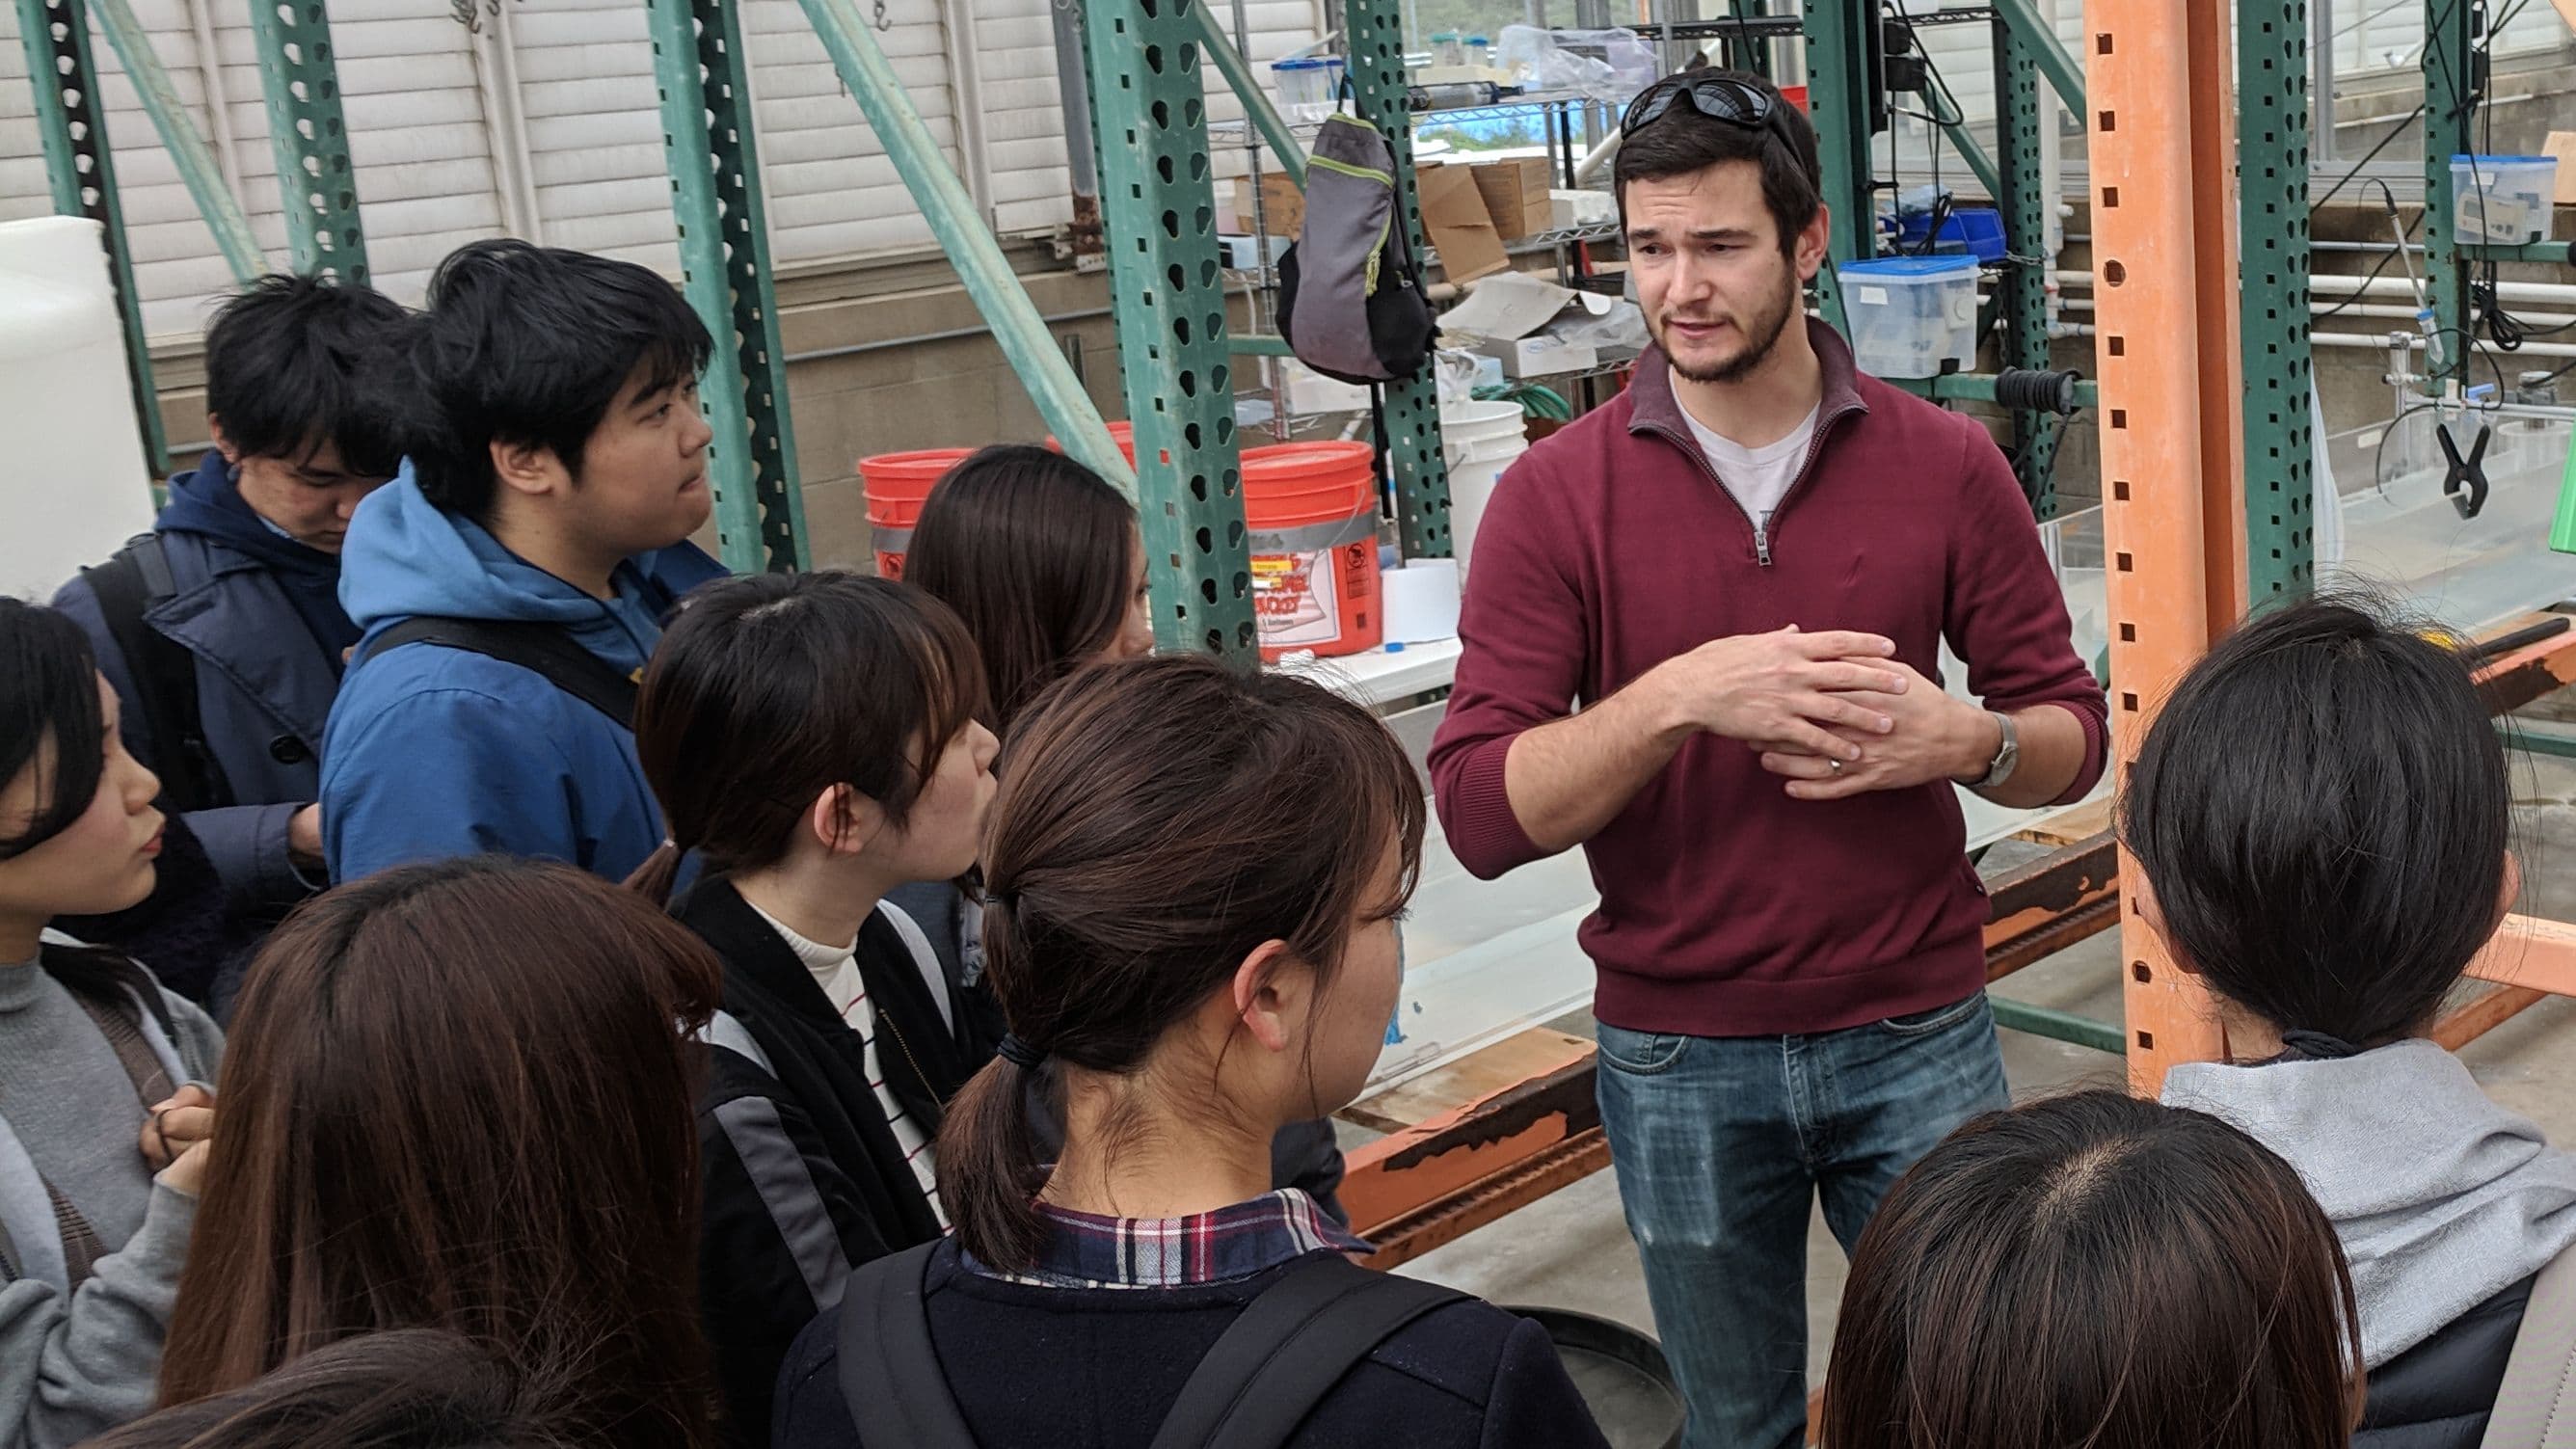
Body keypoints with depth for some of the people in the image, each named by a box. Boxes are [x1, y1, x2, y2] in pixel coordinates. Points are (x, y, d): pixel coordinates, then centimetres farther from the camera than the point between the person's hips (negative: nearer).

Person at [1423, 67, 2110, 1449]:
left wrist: (1962, 740, -20)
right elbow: (1482, 814, -13)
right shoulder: (1556, 495, -7)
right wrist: (1680, 697, -27)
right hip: (1677, 1060, 0)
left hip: (1917, 1038, 1)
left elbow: (2070, 733, 2)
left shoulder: (1944, 464, -3)